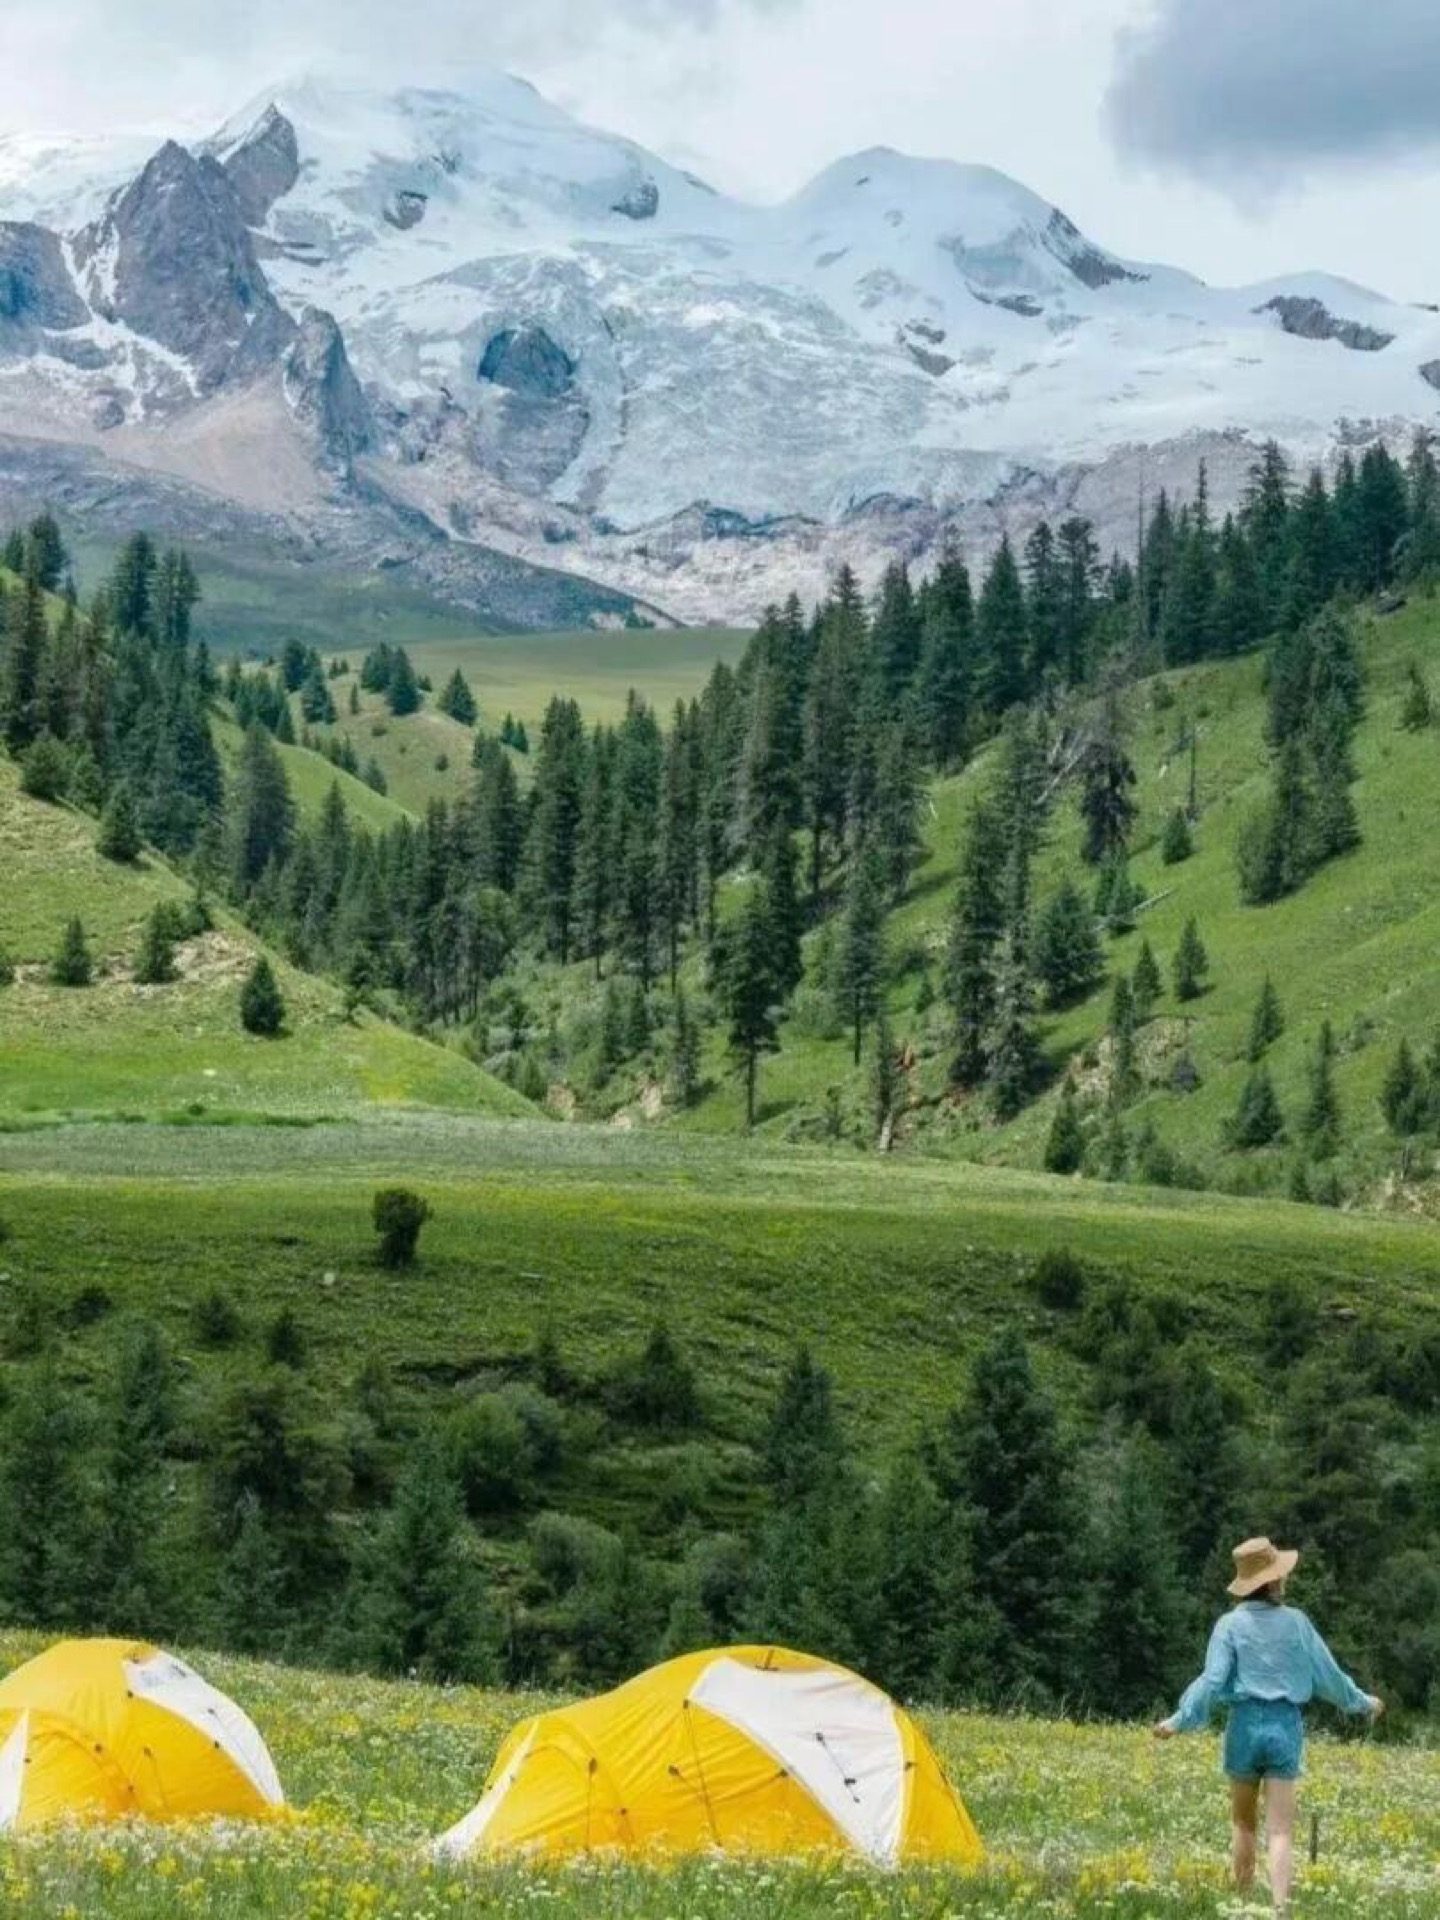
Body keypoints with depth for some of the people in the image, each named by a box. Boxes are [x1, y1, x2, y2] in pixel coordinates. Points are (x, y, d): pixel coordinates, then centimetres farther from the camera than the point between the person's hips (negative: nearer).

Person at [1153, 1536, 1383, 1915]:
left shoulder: (1231, 1624, -4)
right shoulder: (1296, 1622, 1)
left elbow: (1213, 1680, -12)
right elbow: (1327, 1674, 9)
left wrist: (1180, 1720, -8)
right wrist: (1362, 1702, 24)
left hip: (1246, 1724, 0)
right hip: (1286, 1726, 0)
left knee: (1243, 1821, 19)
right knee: (1280, 1830, -3)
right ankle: (1280, 1907, -20)